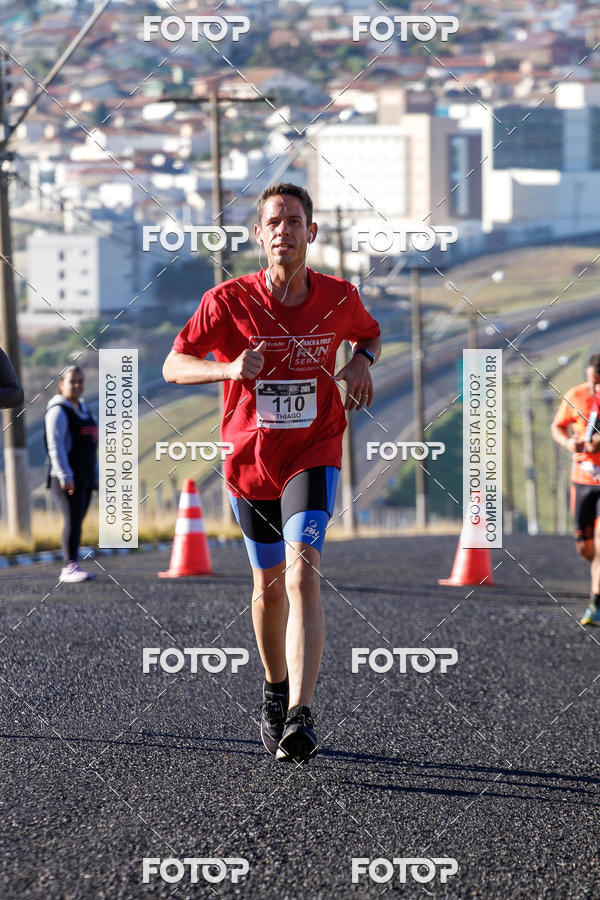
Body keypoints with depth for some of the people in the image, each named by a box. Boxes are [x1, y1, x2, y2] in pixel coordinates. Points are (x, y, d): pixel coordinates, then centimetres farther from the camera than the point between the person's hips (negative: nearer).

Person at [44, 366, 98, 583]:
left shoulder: (83, 409, 19)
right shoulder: (58, 411, -8)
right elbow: (55, 445, -17)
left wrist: (95, 476, 23)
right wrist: (65, 476, -24)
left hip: (84, 478, 8)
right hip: (66, 477, -8)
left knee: (77, 521, 7)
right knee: (72, 519, -17)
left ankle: (69, 569, 10)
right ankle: (70, 567, -22)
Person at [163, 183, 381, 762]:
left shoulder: (339, 298, -3)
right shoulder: (228, 300, -8)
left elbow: (369, 333, 20)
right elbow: (173, 366, -3)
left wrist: (362, 362, -4)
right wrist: (229, 368, -22)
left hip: (313, 457, -1)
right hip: (250, 460, 1)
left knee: (302, 572, -21)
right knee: (269, 583, 15)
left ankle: (299, 717, -29)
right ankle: (275, 688, 43)